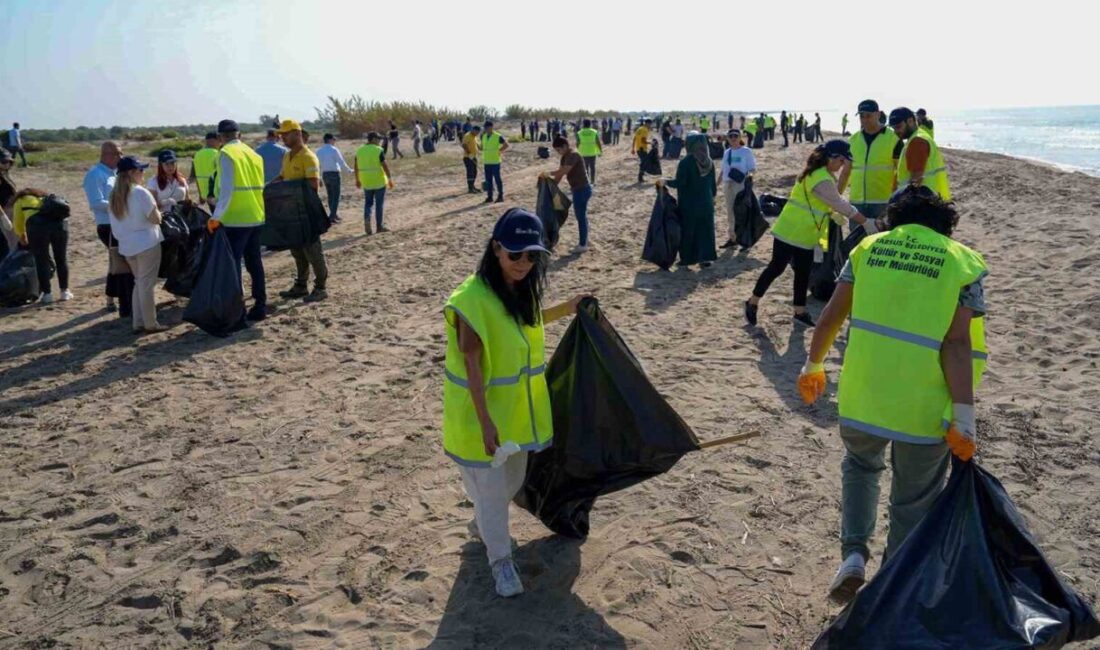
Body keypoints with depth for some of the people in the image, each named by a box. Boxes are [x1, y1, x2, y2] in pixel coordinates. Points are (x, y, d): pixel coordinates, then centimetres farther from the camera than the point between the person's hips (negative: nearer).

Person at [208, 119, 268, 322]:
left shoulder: (226, 154, -8)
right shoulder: (253, 154, 11)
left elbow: (226, 189, -16)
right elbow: (259, 186, 10)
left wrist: (216, 217, -15)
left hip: (236, 219, -6)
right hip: (257, 217, 6)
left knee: (232, 264, 1)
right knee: (254, 262, 14)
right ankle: (260, 307, 19)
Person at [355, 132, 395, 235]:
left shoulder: (360, 150, 4)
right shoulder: (378, 150, -11)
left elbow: (356, 166, 9)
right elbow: (385, 166, -15)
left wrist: (357, 180, 19)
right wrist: (389, 179, -9)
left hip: (366, 182, 4)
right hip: (379, 182, -4)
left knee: (368, 203, 15)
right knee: (379, 203, 7)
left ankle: (367, 219, -10)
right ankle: (379, 226, 13)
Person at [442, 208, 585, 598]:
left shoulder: (523, 289, -1)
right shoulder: (473, 299, -25)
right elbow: (471, 365, -24)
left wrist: (566, 310, 15)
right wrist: (485, 421, -26)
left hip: (519, 408, 8)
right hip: (483, 412, -8)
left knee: (514, 479, 23)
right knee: (490, 486, 6)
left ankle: (482, 524, 50)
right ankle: (500, 560, 26)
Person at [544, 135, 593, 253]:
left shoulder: (573, 155, -20)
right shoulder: (566, 157, 11)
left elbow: (563, 171, -29)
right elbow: (560, 172, 11)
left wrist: (549, 174, -21)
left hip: (582, 189, -10)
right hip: (578, 189, 10)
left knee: (581, 216, -3)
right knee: (581, 216, 16)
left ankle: (583, 244, 5)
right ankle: (583, 241, 25)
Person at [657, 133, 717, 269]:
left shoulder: (686, 162, -17)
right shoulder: (709, 162, 0)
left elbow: (679, 182, -21)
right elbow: (713, 184, 6)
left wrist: (665, 182, -5)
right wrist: (712, 196, 20)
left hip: (689, 203, -4)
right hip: (706, 203, 4)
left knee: (687, 231, 8)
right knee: (705, 230, 12)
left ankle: (686, 260, 14)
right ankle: (706, 258, 12)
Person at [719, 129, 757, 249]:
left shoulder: (746, 151, -3)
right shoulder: (727, 152, 12)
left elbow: (752, 168, -4)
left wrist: (749, 174, -25)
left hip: (741, 184, -5)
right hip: (728, 184, 5)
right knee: (730, 212, 9)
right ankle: (732, 238, 18)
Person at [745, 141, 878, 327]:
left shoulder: (822, 173, 8)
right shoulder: (822, 180, -24)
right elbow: (841, 205, -23)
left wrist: (832, 214, 2)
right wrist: (867, 223, -19)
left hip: (805, 235, 10)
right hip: (790, 232, -10)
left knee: (803, 273, 12)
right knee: (776, 268, 0)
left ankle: (800, 312, 20)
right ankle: (752, 303, 13)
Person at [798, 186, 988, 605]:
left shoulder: (869, 247, 8)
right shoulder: (963, 262, 0)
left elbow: (830, 317, 8)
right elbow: (957, 343, -10)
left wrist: (813, 365, 22)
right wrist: (963, 420, -10)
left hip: (861, 396, 2)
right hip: (924, 406, -2)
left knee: (861, 465, 31)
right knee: (913, 503, 17)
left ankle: (853, 554, 16)